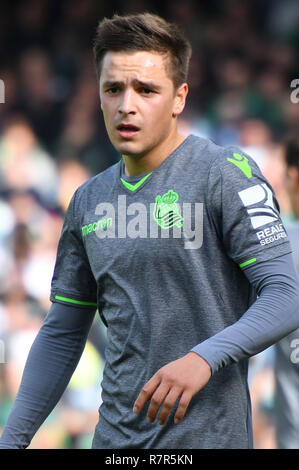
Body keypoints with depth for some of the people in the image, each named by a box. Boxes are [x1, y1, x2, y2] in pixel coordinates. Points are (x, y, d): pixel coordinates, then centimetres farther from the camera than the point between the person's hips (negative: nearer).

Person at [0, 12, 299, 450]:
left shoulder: (226, 175, -7)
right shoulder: (88, 200, 10)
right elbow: (61, 335, 15)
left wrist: (205, 357, -29)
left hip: (206, 436, -5)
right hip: (115, 438, 5)